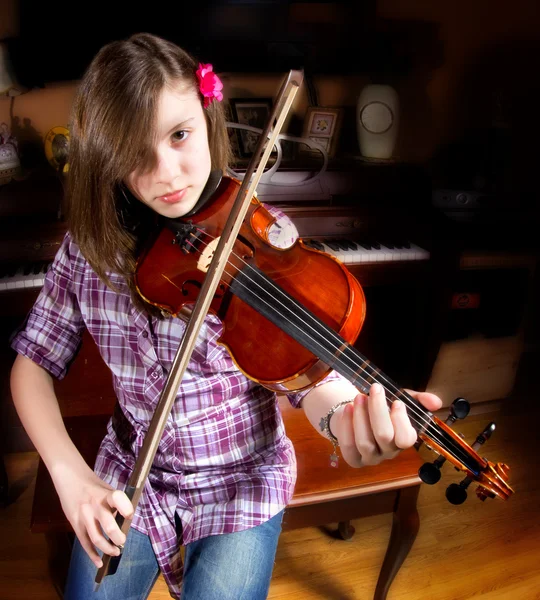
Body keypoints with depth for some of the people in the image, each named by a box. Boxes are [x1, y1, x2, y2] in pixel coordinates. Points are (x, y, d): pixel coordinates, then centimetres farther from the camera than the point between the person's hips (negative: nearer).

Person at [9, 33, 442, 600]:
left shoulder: (263, 235, -17)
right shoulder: (89, 245, -9)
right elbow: (32, 362, -1)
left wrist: (347, 417, -43)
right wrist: (69, 473, -14)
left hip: (240, 482, -2)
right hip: (129, 479, 3)